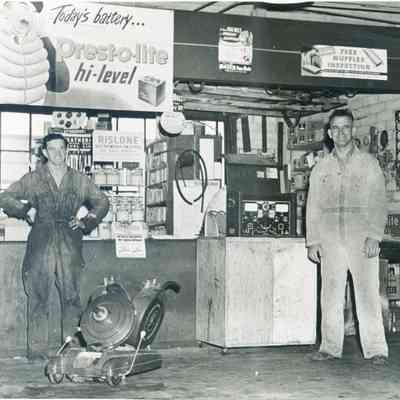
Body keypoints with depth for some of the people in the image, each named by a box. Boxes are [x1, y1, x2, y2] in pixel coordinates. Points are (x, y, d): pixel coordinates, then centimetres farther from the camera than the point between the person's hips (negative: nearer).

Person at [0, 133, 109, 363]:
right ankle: (37, 351, 0)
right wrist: (25, 210, -1)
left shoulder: (80, 180, 13)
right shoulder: (33, 179, 10)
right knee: (38, 298, -3)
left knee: (72, 298, 0)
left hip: (70, 246, 1)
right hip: (41, 244, -1)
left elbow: (102, 202, 21)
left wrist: (86, 223, 8)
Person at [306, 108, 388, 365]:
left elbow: (379, 202, 2)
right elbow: (313, 207, 15)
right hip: (330, 240, 3)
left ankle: (376, 349, -3)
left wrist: (374, 236, -9)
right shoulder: (321, 168, 15)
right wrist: (312, 242, 7)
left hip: (361, 238, -3)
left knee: (368, 293, -6)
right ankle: (330, 347, 8)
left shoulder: (368, 163, 8)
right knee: (331, 294, 2)